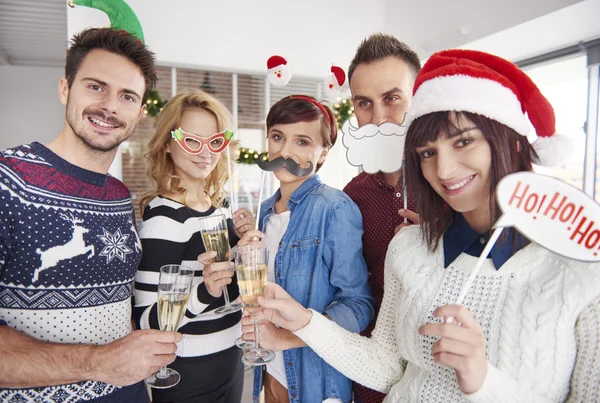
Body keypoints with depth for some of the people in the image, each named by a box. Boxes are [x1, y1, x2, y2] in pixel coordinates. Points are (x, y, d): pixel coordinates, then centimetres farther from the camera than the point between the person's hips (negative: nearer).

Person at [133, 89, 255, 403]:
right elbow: (148, 321, -21)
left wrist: (241, 241, -4)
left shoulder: (218, 205, 1)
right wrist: (204, 290, -37)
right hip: (188, 377, -7)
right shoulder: (163, 216, -20)